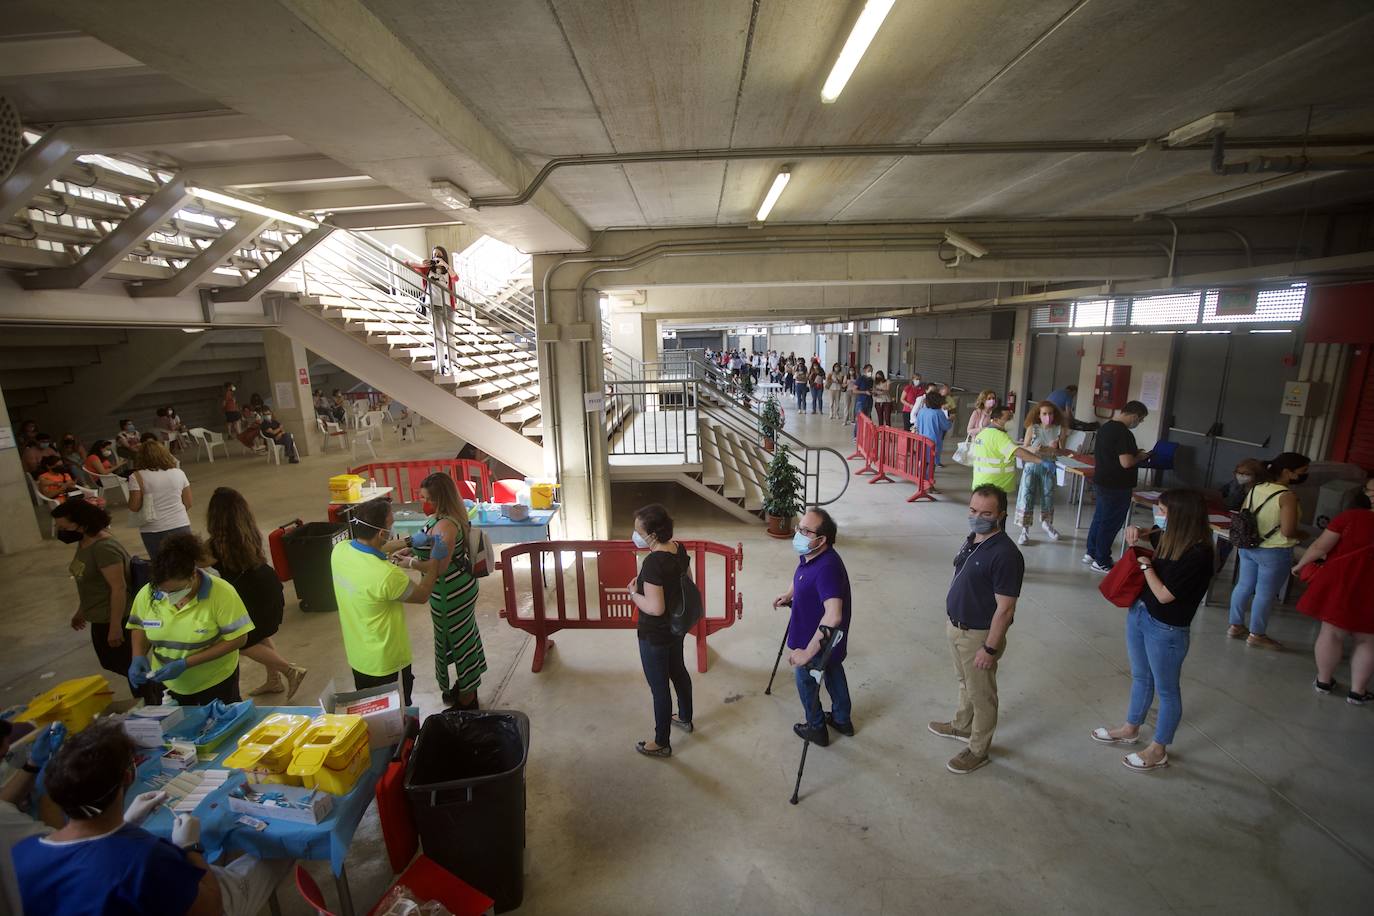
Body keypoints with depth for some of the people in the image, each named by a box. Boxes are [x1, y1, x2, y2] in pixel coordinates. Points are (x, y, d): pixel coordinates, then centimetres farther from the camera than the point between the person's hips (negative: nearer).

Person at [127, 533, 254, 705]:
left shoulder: (221, 593, -26)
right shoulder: (147, 593, -13)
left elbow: (238, 638, -22)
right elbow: (139, 627, 5)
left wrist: (186, 663, -27)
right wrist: (138, 657, -13)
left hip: (216, 682, -3)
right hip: (168, 685, 4)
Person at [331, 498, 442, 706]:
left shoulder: (339, 550, -15)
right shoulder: (387, 575, -36)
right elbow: (422, 595, -16)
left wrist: (406, 542, 7)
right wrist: (435, 560, -8)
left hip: (357, 657, 7)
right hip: (386, 663, -7)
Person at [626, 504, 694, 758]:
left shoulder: (653, 563, -32)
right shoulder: (679, 549, -7)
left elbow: (655, 608, -30)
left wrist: (633, 593, -15)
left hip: (655, 635, -9)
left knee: (659, 687, 10)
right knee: (678, 671, 28)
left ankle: (662, 744, 30)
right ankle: (686, 719, 51)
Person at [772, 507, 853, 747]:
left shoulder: (827, 567, -39)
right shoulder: (810, 556, -10)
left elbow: (833, 617, -46)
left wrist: (807, 652, -41)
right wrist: (788, 594, 6)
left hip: (818, 641, -8)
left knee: (806, 681, 16)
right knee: (833, 672, 27)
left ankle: (816, 729, 40)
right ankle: (842, 720, 51)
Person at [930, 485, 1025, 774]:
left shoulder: (1005, 554, -28)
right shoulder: (972, 539, 0)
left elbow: (1005, 609, -24)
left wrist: (990, 648, -21)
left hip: (979, 635, -8)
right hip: (957, 627, 8)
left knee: (981, 694, 12)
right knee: (965, 683, 28)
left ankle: (977, 751, 30)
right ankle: (962, 726, 49)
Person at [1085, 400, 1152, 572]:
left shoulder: (1106, 426, 7)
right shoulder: (1124, 433, -22)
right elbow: (1126, 463, -27)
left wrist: (1134, 453, 14)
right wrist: (1140, 457, -9)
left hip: (1101, 482, 9)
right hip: (1116, 487, -9)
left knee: (1099, 518, 19)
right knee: (1111, 523, 2)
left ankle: (1091, 552, 29)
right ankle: (1101, 562, 11)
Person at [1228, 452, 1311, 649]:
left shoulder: (1256, 488, 1)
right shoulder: (1287, 496, -19)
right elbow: (1287, 531, -21)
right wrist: (1301, 533, -2)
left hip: (1248, 547, 7)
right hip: (1274, 552, -6)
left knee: (1244, 586, 16)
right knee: (1265, 594, 6)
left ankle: (1235, 626, 27)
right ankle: (1256, 635, 16)